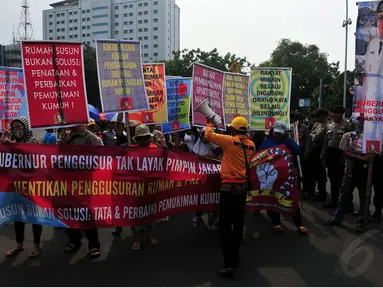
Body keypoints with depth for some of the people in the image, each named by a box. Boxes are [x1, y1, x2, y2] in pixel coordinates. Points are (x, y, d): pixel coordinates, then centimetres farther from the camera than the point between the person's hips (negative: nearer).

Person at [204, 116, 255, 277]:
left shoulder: (230, 141, -10)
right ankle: (235, 258, 28)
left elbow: (208, 135, -4)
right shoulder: (251, 145, 6)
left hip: (229, 187, -7)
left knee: (225, 226, -4)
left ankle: (230, 264, -6)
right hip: (243, 186, 7)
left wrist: (209, 126, 18)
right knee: (238, 224, 15)